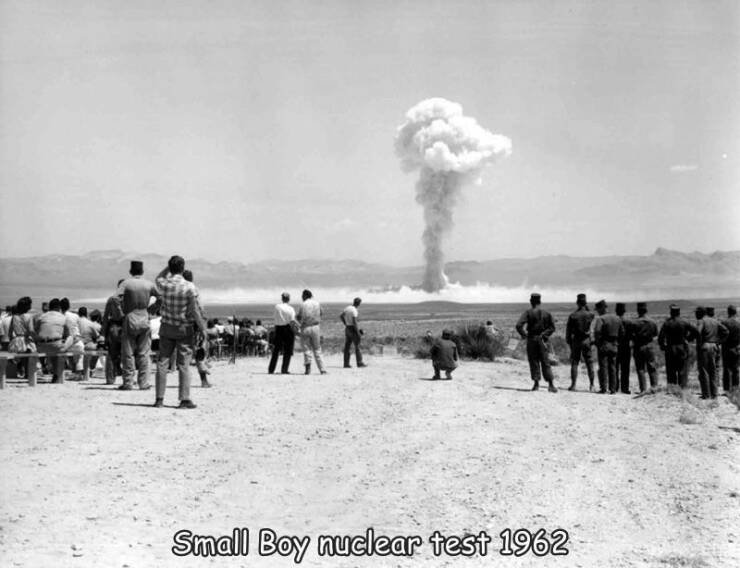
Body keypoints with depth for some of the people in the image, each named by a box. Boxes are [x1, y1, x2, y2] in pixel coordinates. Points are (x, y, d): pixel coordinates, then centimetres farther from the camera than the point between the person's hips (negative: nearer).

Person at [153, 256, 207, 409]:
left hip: (166, 328, 3)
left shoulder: (164, 284, -4)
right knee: (183, 364, 0)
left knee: (162, 362, 7)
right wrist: (202, 328, -3)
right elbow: (194, 311, -12)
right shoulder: (188, 287, -14)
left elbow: (158, 278, 24)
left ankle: (159, 399, 6)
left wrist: (169, 266, 15)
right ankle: (184, 399, -1)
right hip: (184, 329, -3)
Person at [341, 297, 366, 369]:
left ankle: (346, 364, 5)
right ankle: (359, 363, 2)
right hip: (353, 329, -8)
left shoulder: (347, 308, 7)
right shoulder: (354, 310, -19)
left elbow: (341, 316, 19)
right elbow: (354, 322, -24)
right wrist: (358, 333, -19)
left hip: (347, 329, 8)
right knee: (357, 347, 0)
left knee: (347, 347, 6)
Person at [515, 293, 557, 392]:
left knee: (534, 362, 7)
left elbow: (519, 325, -16)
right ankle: (551, 383, -7)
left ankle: (536, 384, 6)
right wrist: (545, 335, 9)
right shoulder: (546, 313, 5)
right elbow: (552, 327, 6)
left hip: (532, 339, -2)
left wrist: (523, 334, -2)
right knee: (545, 363, 3)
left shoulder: (528, 312, -6)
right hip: (542, 340, 2)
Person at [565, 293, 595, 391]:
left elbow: (568, 330, -3)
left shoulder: (572, 316, -6)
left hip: (576, 340, -1)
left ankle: (573, 385, 2)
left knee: (574, 363, 4)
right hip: (586, 340, 1)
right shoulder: (589, 315, -5)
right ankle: (591, 385, 6)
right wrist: (587, 308, 13)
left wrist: (568, 342, 6)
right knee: (589, 363, 6)